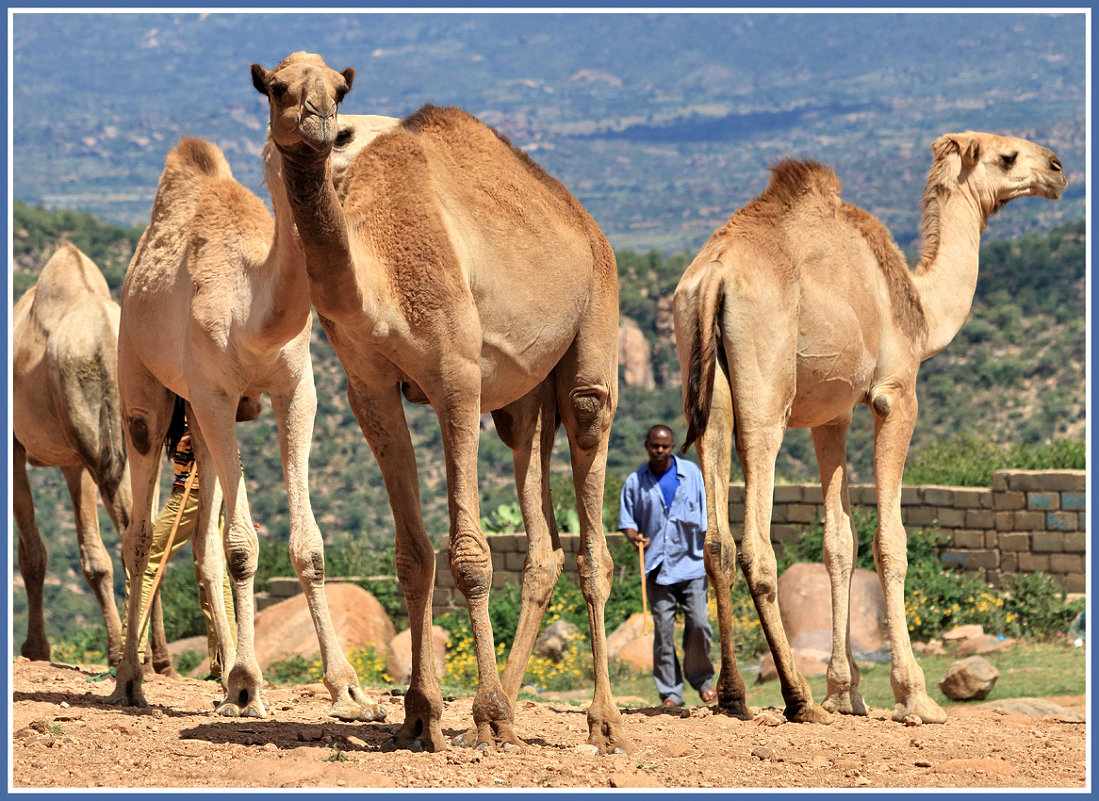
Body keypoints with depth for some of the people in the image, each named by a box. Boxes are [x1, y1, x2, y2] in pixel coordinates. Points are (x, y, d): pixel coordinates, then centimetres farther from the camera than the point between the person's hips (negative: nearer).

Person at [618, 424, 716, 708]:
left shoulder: (691, 472, 6)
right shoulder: (635, 482, 6)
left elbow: (706, 514, 9)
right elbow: (626, 519, 10)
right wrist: (634, 535, -12)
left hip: (691, 561, 0)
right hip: (657, 567, 0)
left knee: (698, 623, -9)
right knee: (663, 630, -2)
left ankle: (702, 678, 13)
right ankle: (670, 693, 3)